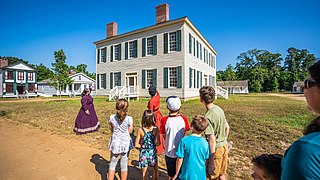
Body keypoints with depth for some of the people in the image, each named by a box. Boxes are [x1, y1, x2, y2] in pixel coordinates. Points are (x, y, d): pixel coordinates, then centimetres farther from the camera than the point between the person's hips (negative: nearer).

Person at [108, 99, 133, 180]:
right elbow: (130, 131, -7)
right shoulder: (129, 119, -17)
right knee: (124, 165, 17)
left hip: (115, 144, 1)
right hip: (125, 144, -1)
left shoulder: (112, 117, -11)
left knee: (112, 164, 21)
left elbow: (111, 129, 1)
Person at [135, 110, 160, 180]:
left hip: (144, 153, 0)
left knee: (144, 173, 20)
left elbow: (136, 145, -12)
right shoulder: (156, 129, -17)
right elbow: (158, 143, -12)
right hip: (153, 152, 0)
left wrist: (143, 146, 5)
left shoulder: (140, 130, -17)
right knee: (155, 170, 29)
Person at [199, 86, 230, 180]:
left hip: (216, 149, -7)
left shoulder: (208, 117, -27)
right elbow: (227, 127, 10)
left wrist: (211, 162, -17)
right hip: (224, 146, 7)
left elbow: (212, 141, -25)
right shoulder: (219, 109, -2)